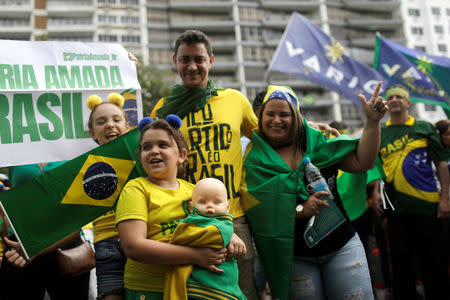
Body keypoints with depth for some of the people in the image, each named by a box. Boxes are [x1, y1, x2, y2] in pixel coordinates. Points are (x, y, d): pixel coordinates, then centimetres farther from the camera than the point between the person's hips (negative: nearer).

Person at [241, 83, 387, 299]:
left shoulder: (318, 142, 4)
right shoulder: (255, 160, -3)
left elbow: (362, 163, 1)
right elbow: (258, 210, -11)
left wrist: (372, 122, -7)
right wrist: (300, 210, -22)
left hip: (341, 246, 2)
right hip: (296, 257, -1)